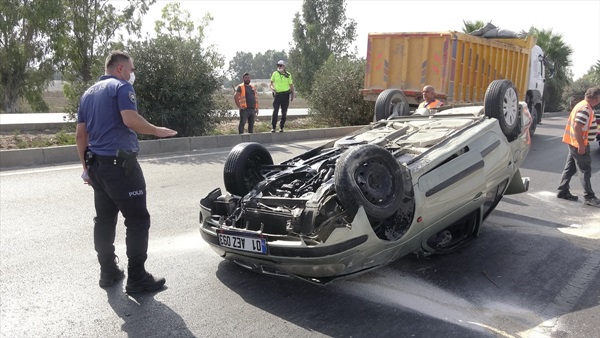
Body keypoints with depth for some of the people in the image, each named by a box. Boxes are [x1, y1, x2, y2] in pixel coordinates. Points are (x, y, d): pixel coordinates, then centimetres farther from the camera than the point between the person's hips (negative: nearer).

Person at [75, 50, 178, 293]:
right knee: (137, 220, -3)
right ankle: (137, 279, -2)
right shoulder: (122, 86, -6)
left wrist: (87, 167, 21)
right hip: (120, 164, -9)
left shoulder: (88, 94, 18)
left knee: (104, 220, 14)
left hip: (96, 165, 9)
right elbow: (130, 119, -22)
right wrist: (156, 131, -8)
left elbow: (80, 134, 17)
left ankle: (108, 272, 22)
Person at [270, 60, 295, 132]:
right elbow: (271, 84, 11)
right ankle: (273, 127, -1)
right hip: (277, 94, -1)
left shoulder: (288, 75, 5)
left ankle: (281, 127, 14)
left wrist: (292, 95, 5)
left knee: (284, 113, 4)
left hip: (285, 95, 1)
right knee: (275, 112, -7)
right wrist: (273, 89, -9)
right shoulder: (274, 74, 5)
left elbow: (291, 85, 11)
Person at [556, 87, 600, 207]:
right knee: (585, 170, -3)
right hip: (578, 143, -10)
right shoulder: (585, 108, -19)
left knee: (570, 168, 14)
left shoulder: (582, 105, 12)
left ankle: (563, 191, 19)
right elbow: (577, 127, -25)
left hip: (573, 143, 10)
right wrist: (581, 145, -23)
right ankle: (589, 197, 2)